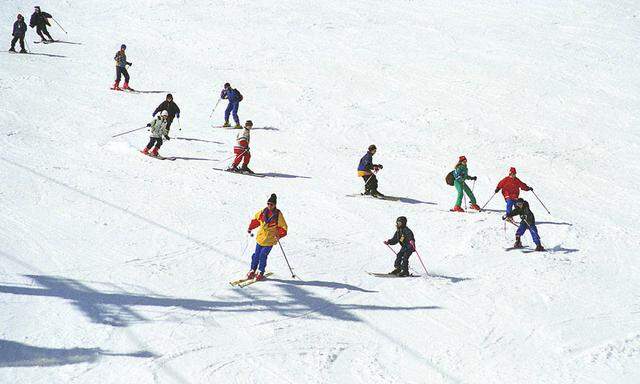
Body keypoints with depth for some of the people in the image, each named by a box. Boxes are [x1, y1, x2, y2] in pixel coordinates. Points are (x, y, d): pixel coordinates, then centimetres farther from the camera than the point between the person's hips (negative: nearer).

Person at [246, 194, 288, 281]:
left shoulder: (278, 215, -9)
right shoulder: (263, 212, 1)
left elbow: (283, 228, -7)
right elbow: (255, 219, 18)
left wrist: (279, 235, -21)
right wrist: (251, 228, 18)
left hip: (270, 240, -4)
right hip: (260, 237, 4)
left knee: (263, 255, -9)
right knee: (256, 255, 8)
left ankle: (260, 272, 6)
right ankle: (253, 270, 23)